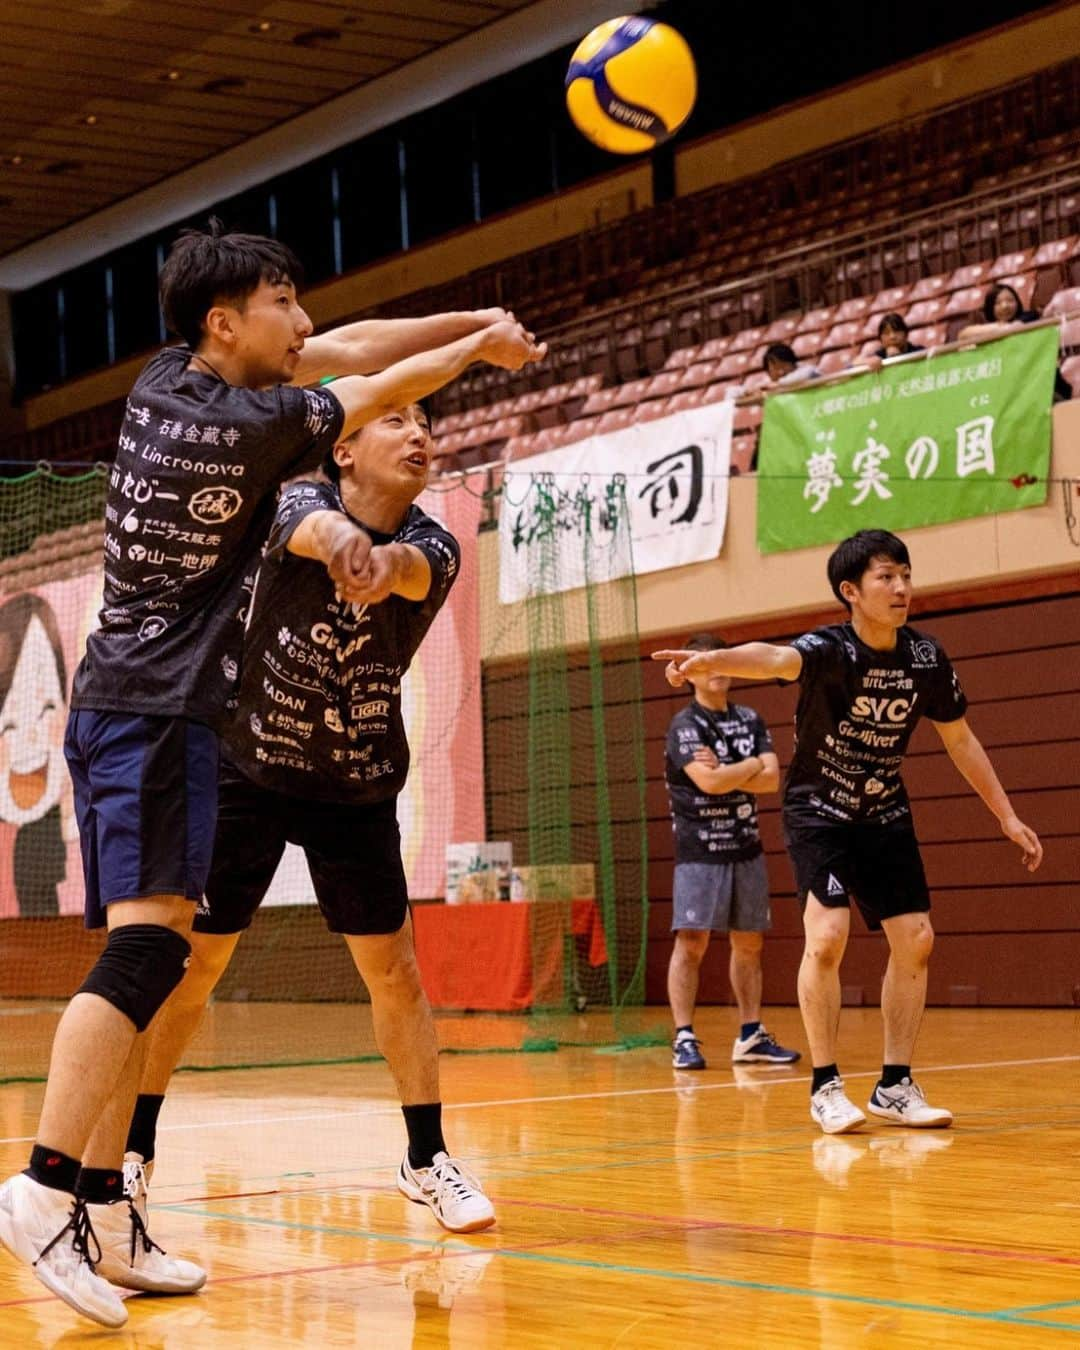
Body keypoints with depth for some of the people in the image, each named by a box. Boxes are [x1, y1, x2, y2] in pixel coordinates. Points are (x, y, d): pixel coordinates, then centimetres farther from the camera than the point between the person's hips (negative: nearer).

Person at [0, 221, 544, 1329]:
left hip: (112, 700, 9)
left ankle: (104, 1214, 5)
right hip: (162, 708, -9)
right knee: (145, 950, -17)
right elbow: (377, 389, 2)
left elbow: (338, 351, 18)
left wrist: (475, 320, 18)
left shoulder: (162, 382, 10)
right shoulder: (248, 428, -13)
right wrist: (479, 348, 20)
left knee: (142, 957, 7)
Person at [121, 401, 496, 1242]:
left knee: (393, 967, -1)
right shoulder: (302, 503, -16)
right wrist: (338, 538, -66)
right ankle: (133, 1147, 16)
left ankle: (428, 1157, 12)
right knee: (192, 961, 1)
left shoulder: (433, 547, -12)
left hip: (359, 790, 2)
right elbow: (314, 528, -41)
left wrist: (386, 559, -62)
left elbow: (409, 568, -37)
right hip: (247, 770, -1)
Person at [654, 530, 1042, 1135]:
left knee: (916, 941, 1)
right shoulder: (830, 649, -24)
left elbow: (960, 739, 7)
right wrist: (713, 659, -69)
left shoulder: (927, 658, -8)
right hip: (818, 812, -5)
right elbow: (774, 658, -47)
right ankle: (826, 1087, -7)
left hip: (885, 814, 5)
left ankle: (895, 1086, 13)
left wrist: (1007, 816, 7)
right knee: (827, 937, -20)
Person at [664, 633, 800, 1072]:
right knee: (691, 942, -10)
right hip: (700, 851, -6)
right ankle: (684, 1039, -9)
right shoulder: (685, 725, -7)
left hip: (747, 848, 6)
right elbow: (710, 782, -21)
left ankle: (751, 1036, 13)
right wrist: (752, 765, -6)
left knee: (749, 942, 8)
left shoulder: (750, 720, 11)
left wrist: (726, 773, -12)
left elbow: (772, 779, -1)